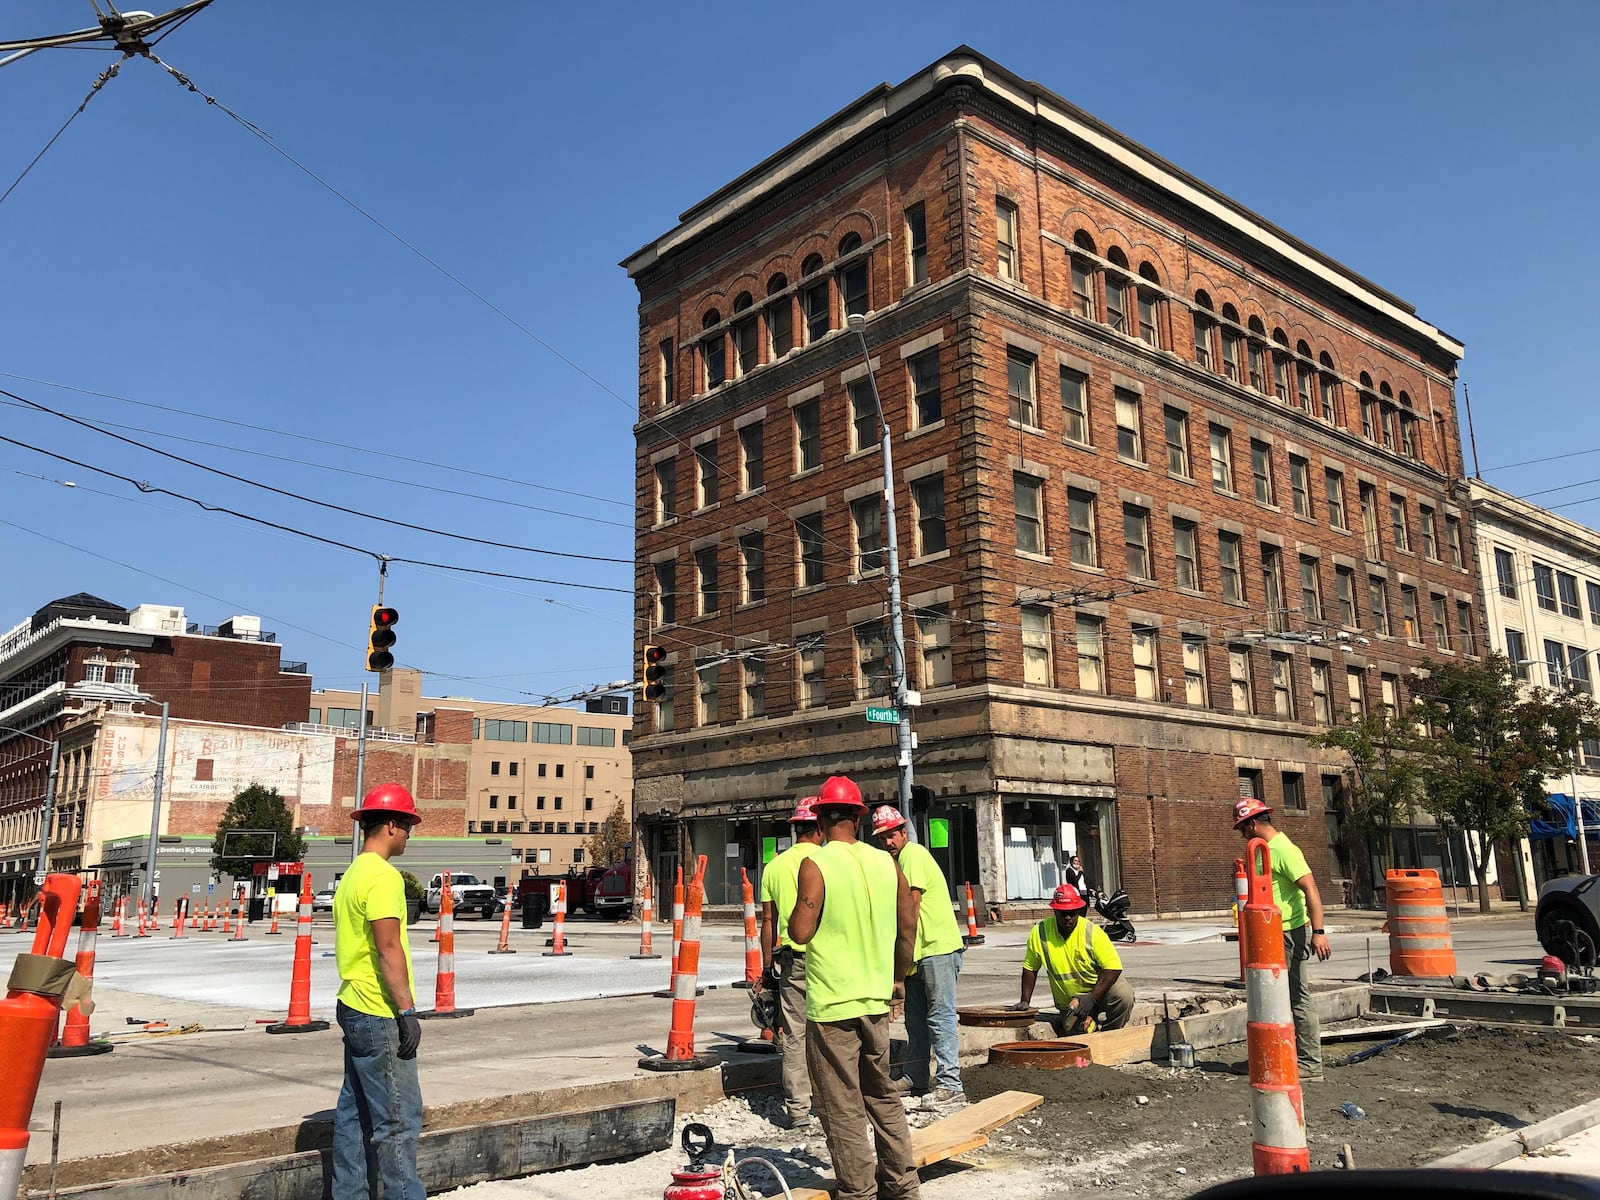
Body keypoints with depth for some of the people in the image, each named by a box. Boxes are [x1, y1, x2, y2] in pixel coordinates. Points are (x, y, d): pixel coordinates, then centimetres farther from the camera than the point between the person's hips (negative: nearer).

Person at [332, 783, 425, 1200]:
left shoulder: (352, 874, 15)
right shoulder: (383, 876, -16)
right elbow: (389, 949, -21)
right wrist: (408, 1011, -18)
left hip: (354, 1009, 10)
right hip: (379, 1014, -10)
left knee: (355, 1113, 13)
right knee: (398, 1118, -3)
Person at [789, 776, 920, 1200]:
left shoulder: (816, 864, -13)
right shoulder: (886, 863, 2)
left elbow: (800, 933, -17)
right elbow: (908, 927, 8)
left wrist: (796, 910, 5)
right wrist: (898, 977, 21)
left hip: (831, 1005, -6)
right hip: (876, 999, 6)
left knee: (843, 1108, 3)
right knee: (883, 1095, 20)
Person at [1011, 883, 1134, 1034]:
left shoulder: (1092, 932, -17)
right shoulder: (1039, 933, -11)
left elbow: (1113, 968, -21)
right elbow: (1030, 968, 3)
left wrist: (1092, 998, -29)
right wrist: (1025, 1001, 0)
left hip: (1100, 987, -2)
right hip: (1069, 1000, 2)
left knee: (1124, 994, -31)